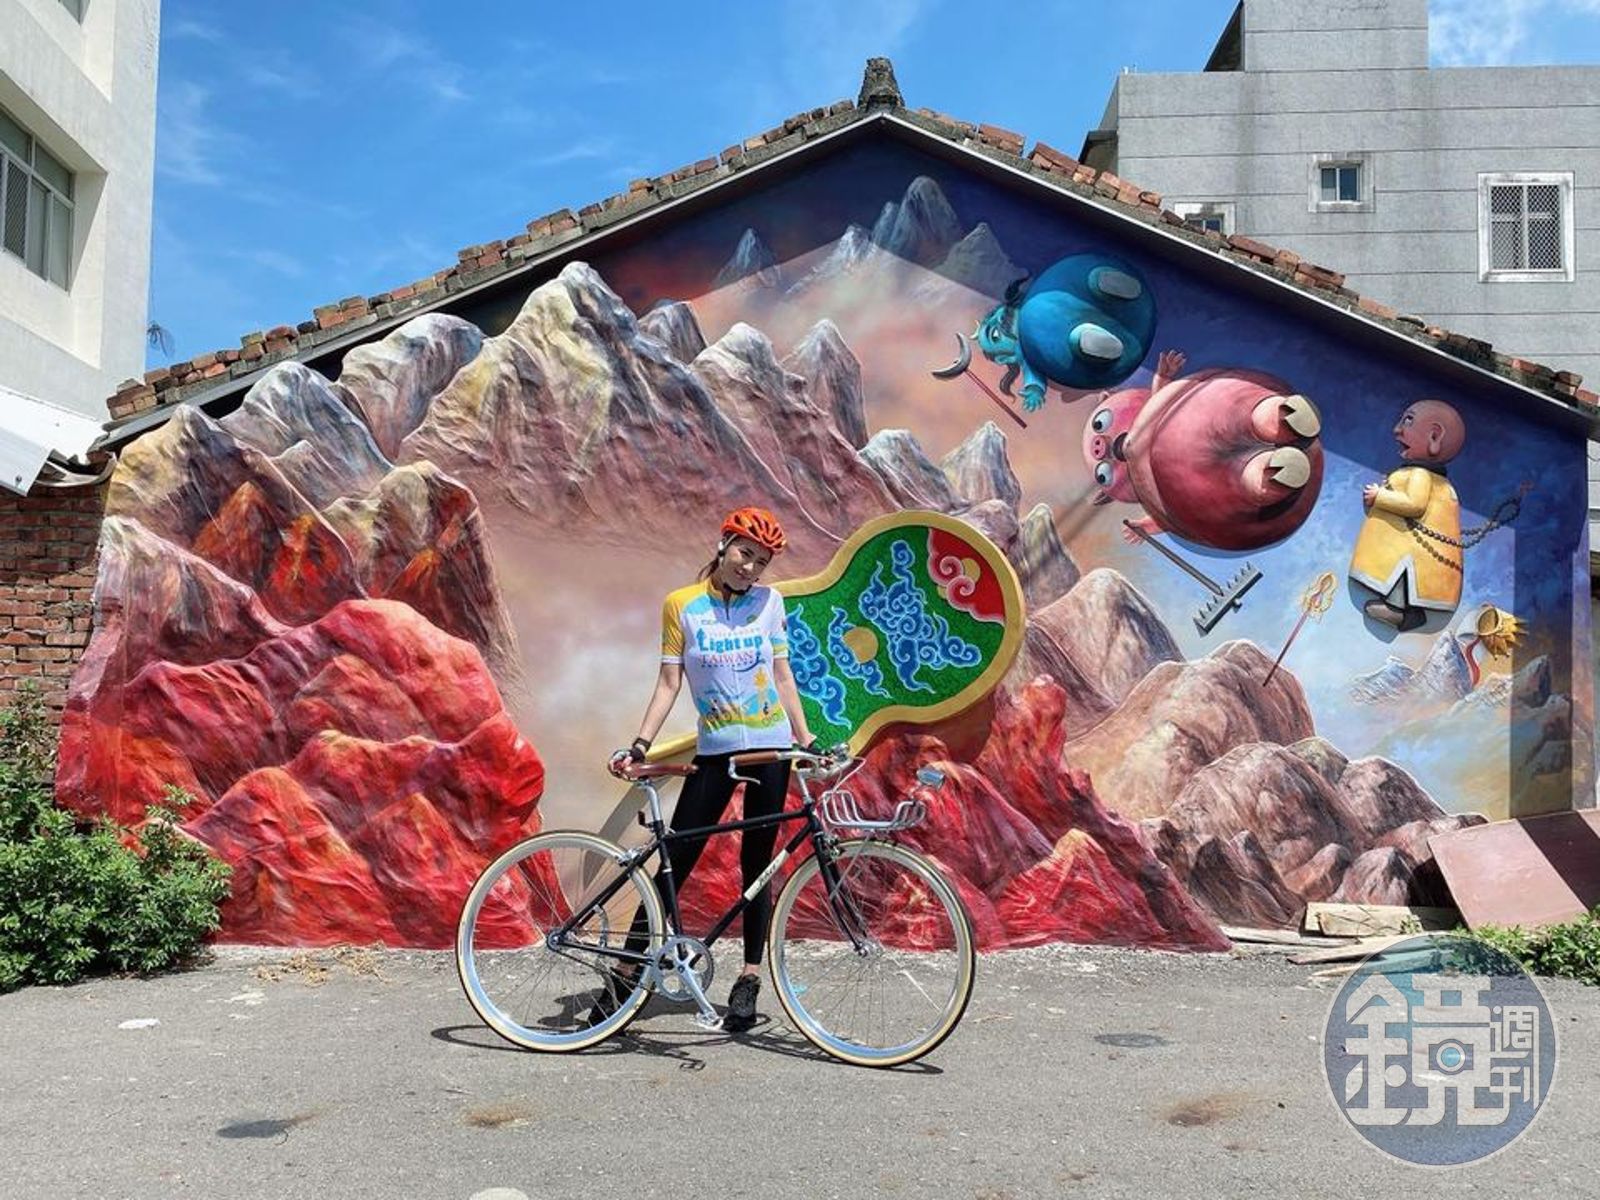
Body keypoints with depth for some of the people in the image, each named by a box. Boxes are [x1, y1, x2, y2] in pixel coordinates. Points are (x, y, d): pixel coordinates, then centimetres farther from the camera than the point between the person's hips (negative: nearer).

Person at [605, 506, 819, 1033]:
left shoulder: (768, 602, 3)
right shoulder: (682, 605, -2)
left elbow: (782, 676, 8)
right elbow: (669, 682, -2)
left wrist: (807, 740, 5)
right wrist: (640, 743, -11)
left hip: (770, 747, 1)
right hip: (714, 750, -1)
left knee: (755, 865, 8)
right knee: (675, 862, -2)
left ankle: (750, 976, 19)